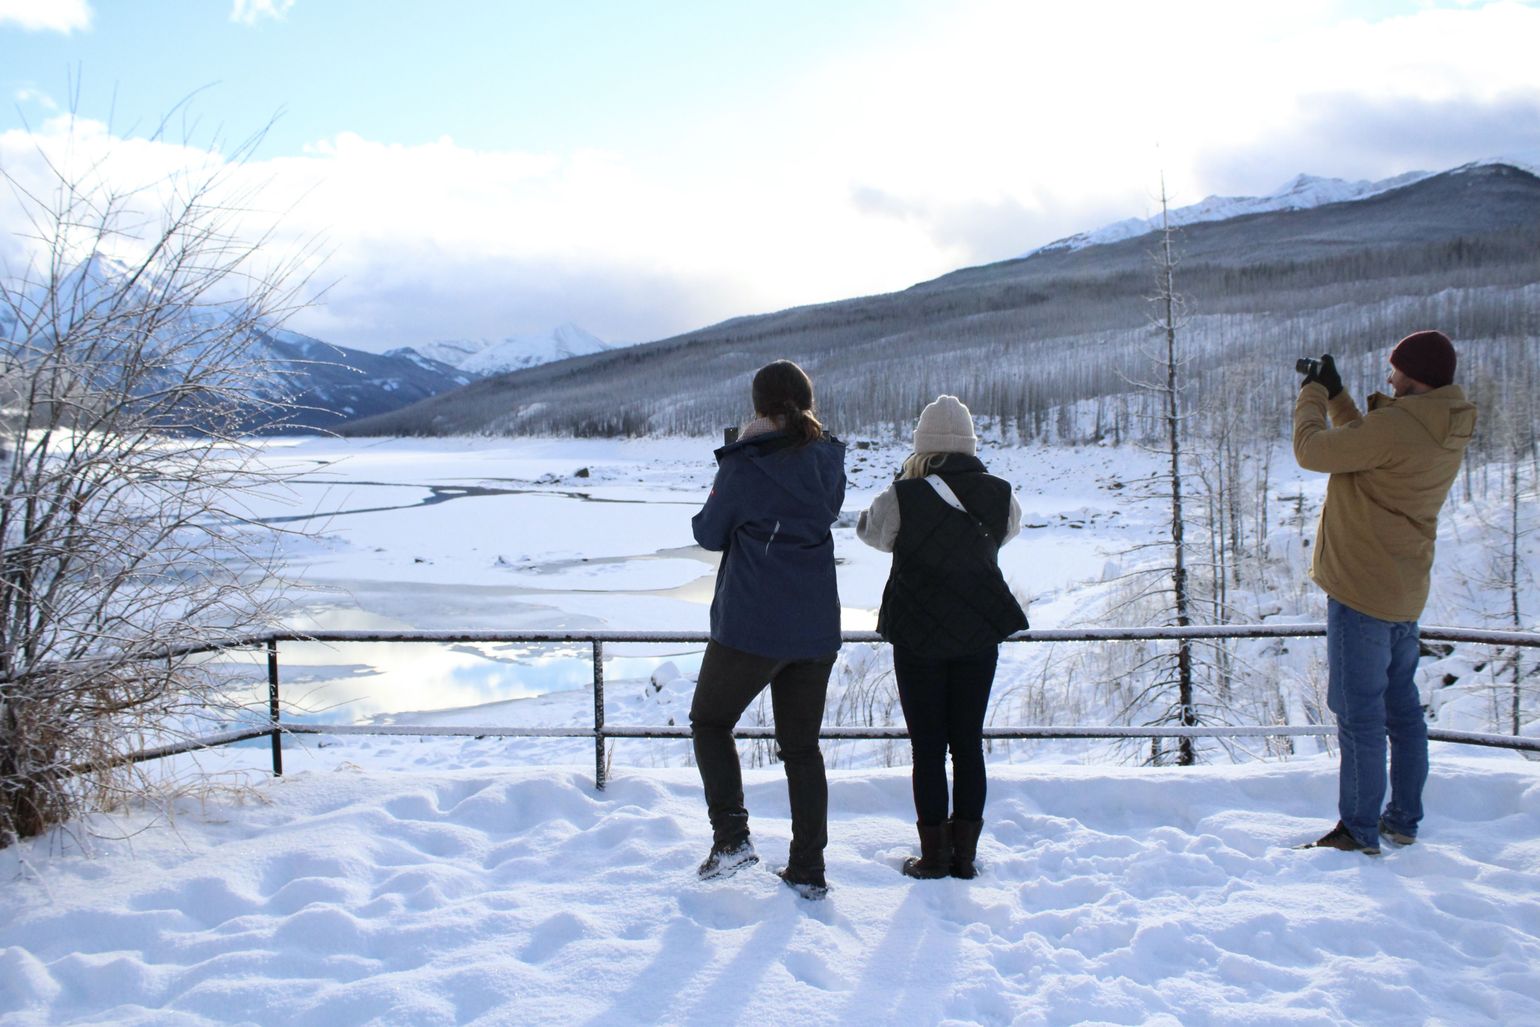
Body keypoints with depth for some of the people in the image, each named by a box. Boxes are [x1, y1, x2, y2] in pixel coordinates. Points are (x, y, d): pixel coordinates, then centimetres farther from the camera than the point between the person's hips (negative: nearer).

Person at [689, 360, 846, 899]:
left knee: (711, 720, 16)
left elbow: (709, 534, -1)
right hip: (816, 629, 5)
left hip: (750, 626, -5)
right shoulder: (828, 460, 4)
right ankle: (808, 870, 17)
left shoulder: (745, 464, -10)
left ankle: (731, 835, 2)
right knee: (802, 745, 14)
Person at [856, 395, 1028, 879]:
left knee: (927, 746, 6)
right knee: (968, 741, 11)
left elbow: (873, 530, 7)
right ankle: (964, 853, 16)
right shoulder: (999, 494, -5)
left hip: (918, 635, -3)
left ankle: (934, 855, 11)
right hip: (980, 634, 3)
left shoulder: (902, 498, -13)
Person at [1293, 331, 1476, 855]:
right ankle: (1403, 820, 26)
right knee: (1402, 707, 16)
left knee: (1359, 712, -4)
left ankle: (1359, 831, 2)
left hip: (1362, 589, -9)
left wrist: (1312, 393, 2)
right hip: (1404, 593, 10)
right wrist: (1336, 394, 19)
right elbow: (1363, 446, 20)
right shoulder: (1446, 434, 8)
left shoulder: (1395, 427, -22)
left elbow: (1312, 450, -14)